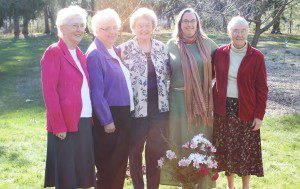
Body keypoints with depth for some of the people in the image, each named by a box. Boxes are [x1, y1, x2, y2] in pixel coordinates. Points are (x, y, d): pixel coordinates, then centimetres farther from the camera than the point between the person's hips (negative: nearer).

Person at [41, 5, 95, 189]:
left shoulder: (80, 55, 16)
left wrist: (91, 120, 8)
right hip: (65, 125, -7)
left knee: (82, 174, 13)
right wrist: (59, 126, -17)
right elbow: (49, 91, -14)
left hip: (84, 123, 7)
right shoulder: (53, 52, -8)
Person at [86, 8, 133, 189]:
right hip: (107, 116, -8)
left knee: (121, 160, 17)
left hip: (124, 114, 8)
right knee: (108, 164, 4)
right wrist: (107, 121, -18)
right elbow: (96, 92, -18)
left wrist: (127, 114, 13)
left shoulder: (116, 51, 10)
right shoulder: (95, 54, -14)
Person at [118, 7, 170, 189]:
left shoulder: (162, 47, 7)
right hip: (136, 108, -3)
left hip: (159, 108, 3)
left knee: (156, 150, 11)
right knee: (135, 150, 9)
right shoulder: (125, 49, -3)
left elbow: (168, 73, 13)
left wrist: (166, 99, 7)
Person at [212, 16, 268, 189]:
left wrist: (259, 115, -9)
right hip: (223, 109, 2)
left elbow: (262, 88, -5)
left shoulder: (256, 57, -6)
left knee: (247, 150, 5)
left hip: (246, 111, -2)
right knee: (227, 149, 12)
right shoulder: (220, 53, 1)